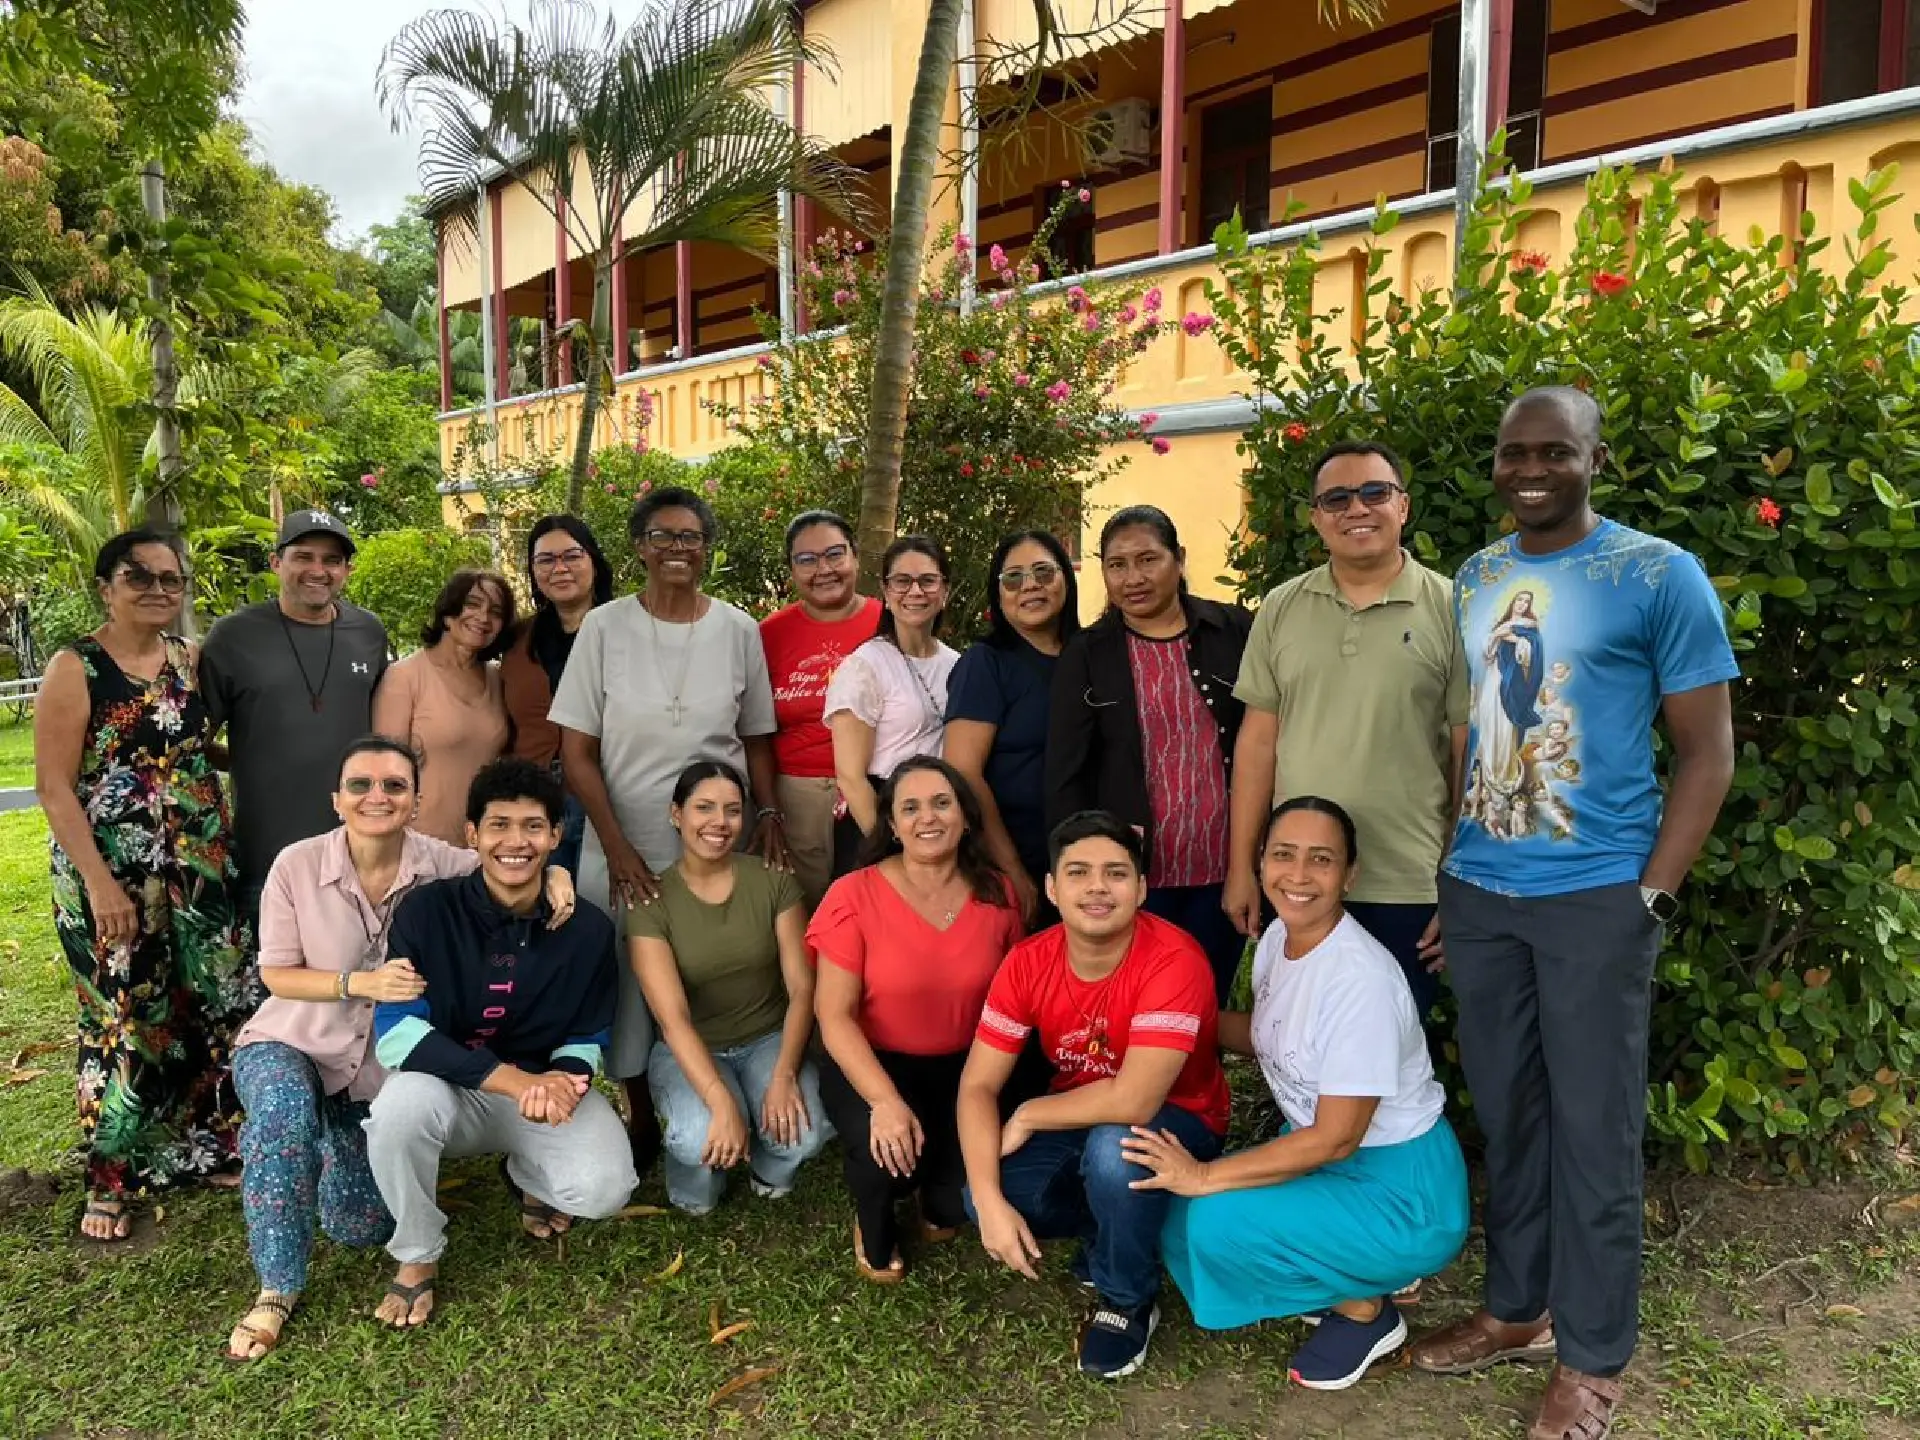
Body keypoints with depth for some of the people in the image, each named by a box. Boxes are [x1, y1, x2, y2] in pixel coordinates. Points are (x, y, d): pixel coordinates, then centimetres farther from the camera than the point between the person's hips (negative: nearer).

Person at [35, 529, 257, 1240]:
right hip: (112, 877, -5)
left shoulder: (191, 659, 6)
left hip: (201, 870, 5)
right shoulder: (75, 669, -9)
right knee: (126, 1023, 5)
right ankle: (111, 1181, 22)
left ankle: (204, 1146, 28)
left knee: (218, 1007, 9)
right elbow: (54, 788, -12)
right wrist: (100, 884, -18)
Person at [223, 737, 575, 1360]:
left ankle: (326, 1147, 36)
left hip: (383, 1068, 2)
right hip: (289, 1047, -2)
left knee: (361, 1226, 2)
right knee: (286, 1112, -36)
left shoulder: (440, 864, -15)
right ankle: (277, 1290, -15)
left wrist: (555, 875, -25)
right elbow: (277, 976, -11)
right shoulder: (298, 865, -16)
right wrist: (361, 983, -27)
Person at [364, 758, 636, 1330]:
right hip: (446, 1083, -1)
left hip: (544, 1083, 1)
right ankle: (416, 1256, -5)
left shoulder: (587, 928, -10)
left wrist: (560, 1081, -28)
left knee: (604, 1188, -25)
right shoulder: (428, 910, -16)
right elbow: (395, 1033, -23)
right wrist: (515, 1079, -32)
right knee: (400, 1106, -36)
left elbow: (586, 1041, -1)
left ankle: (527, 1175, 15)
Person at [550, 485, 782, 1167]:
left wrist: (768, 813, -6)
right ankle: (642, 1122, 26)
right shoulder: (604, 626, -3)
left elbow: (756, 739, 9)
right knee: (630, 982, 6)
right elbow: (576, 752, -3)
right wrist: (616, 847, -9)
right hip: (625, 848, -1)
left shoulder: (737, 629, 1)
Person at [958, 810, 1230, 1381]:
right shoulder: (1028, 962, -16)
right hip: (1077, 1117, 4)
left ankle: (1129, 1299, -5)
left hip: (1174, 1121, -4)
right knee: (979, 1195, -19)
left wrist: (1028, 1115, -21)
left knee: (1115, 1148, -37)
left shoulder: (1173, 959, -31)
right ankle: (1106, 1231, 11)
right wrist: (991, 1202, -26)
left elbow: (1132, 1102, -36)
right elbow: (978, 1085, -14)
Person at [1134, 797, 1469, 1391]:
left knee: (1216, 1222, -23)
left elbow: (1335, 1138, -24)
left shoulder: (1362, 978, -27)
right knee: (1183, 1221, -4)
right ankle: (1347, 1281, 14)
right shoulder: (1278, 936, -3)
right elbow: (1267, 1036, 15)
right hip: (1323, 1158, 8)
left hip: (1403, 1191, -8)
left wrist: (1206, 1176, -23)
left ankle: (1366, 1312, 2)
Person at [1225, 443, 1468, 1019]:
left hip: (1410, 889, -2)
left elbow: (1470, 756, -2)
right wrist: (1240, 866, 3)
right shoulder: (1280, 608, 4)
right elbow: (1259, 740, 5)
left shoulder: (1449, 610, -3)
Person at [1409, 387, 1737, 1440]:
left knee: (1592, 1130, 6)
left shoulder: (1659, 575, -6)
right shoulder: (1472, 582, 9)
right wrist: (1445, 869, 11)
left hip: (1594, 897, -4)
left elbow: (1707, 749, -5)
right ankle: (1517, 1309, 33)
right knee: (1505, 1116, 15)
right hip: (1477, 895, 5)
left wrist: (1652, 894, -10)